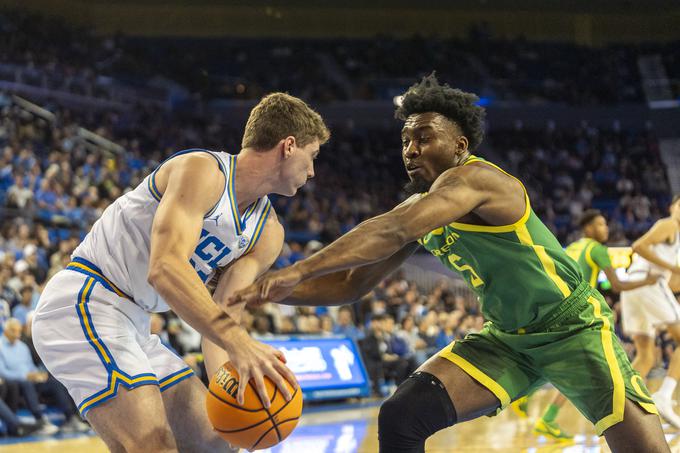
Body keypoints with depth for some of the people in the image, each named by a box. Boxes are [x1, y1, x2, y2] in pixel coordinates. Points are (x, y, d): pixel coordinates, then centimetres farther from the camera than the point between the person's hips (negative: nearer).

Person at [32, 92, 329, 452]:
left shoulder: (268, 234, 10)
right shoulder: (203, 170, -17)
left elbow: (217, 316, 2)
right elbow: (165, 268, -32)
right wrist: (239, 343, -42)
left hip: (132, 324, 10)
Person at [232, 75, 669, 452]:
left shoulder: (474, 178, -24)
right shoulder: (420, 208, 1)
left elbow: (391, 231, -39)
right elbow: (350, 284, 4)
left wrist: (298, 270, -44)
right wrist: (274, 290, -12)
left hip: (573, 327, -7)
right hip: (506, 339, 7)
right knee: (401, 416, -13)